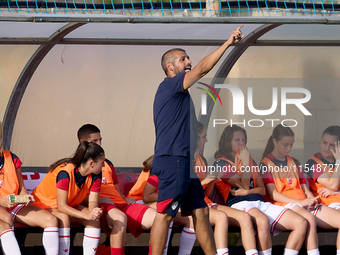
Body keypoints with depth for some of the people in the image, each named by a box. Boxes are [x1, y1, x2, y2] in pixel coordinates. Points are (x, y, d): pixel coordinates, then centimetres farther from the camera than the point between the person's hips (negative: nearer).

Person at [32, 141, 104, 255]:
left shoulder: (95, 175, -10)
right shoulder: (65, 172, -32)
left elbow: (93, 201, -11)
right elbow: (61, 206, -34)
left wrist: (93, 212, -36)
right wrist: (87, 215, -44)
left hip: (70, 206, 7)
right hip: (43, 205, -7)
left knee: (94, 220, -19)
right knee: (63, 218, -38)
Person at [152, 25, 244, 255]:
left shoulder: (178, 92, 23)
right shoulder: (169, 85, -7)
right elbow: (203, 68, -14)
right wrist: (228, 43, -11)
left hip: (184, 162, 10)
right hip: (172, 160, -10)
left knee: (201, 212, 10)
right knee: (165, 215, -10)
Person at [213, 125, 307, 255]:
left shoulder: (251, 161, 28)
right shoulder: (221, 163, 8)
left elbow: (262, 189, 19)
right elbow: (245, 185, -1)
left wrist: (246, 192, -2)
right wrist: (245, 162, 2)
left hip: (261, 204, 7)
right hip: (240, 204, -7)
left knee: (301, 222, -16)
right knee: (263, 221, -43)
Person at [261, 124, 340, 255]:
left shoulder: (294, 163, 27)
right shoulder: (266, 164, 7)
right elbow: (273, 194, -3)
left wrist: (312, 200, -3)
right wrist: (300, 202, -14)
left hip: (306, 205, 7)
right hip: (284, 205, -6)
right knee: (310, 219, -41)